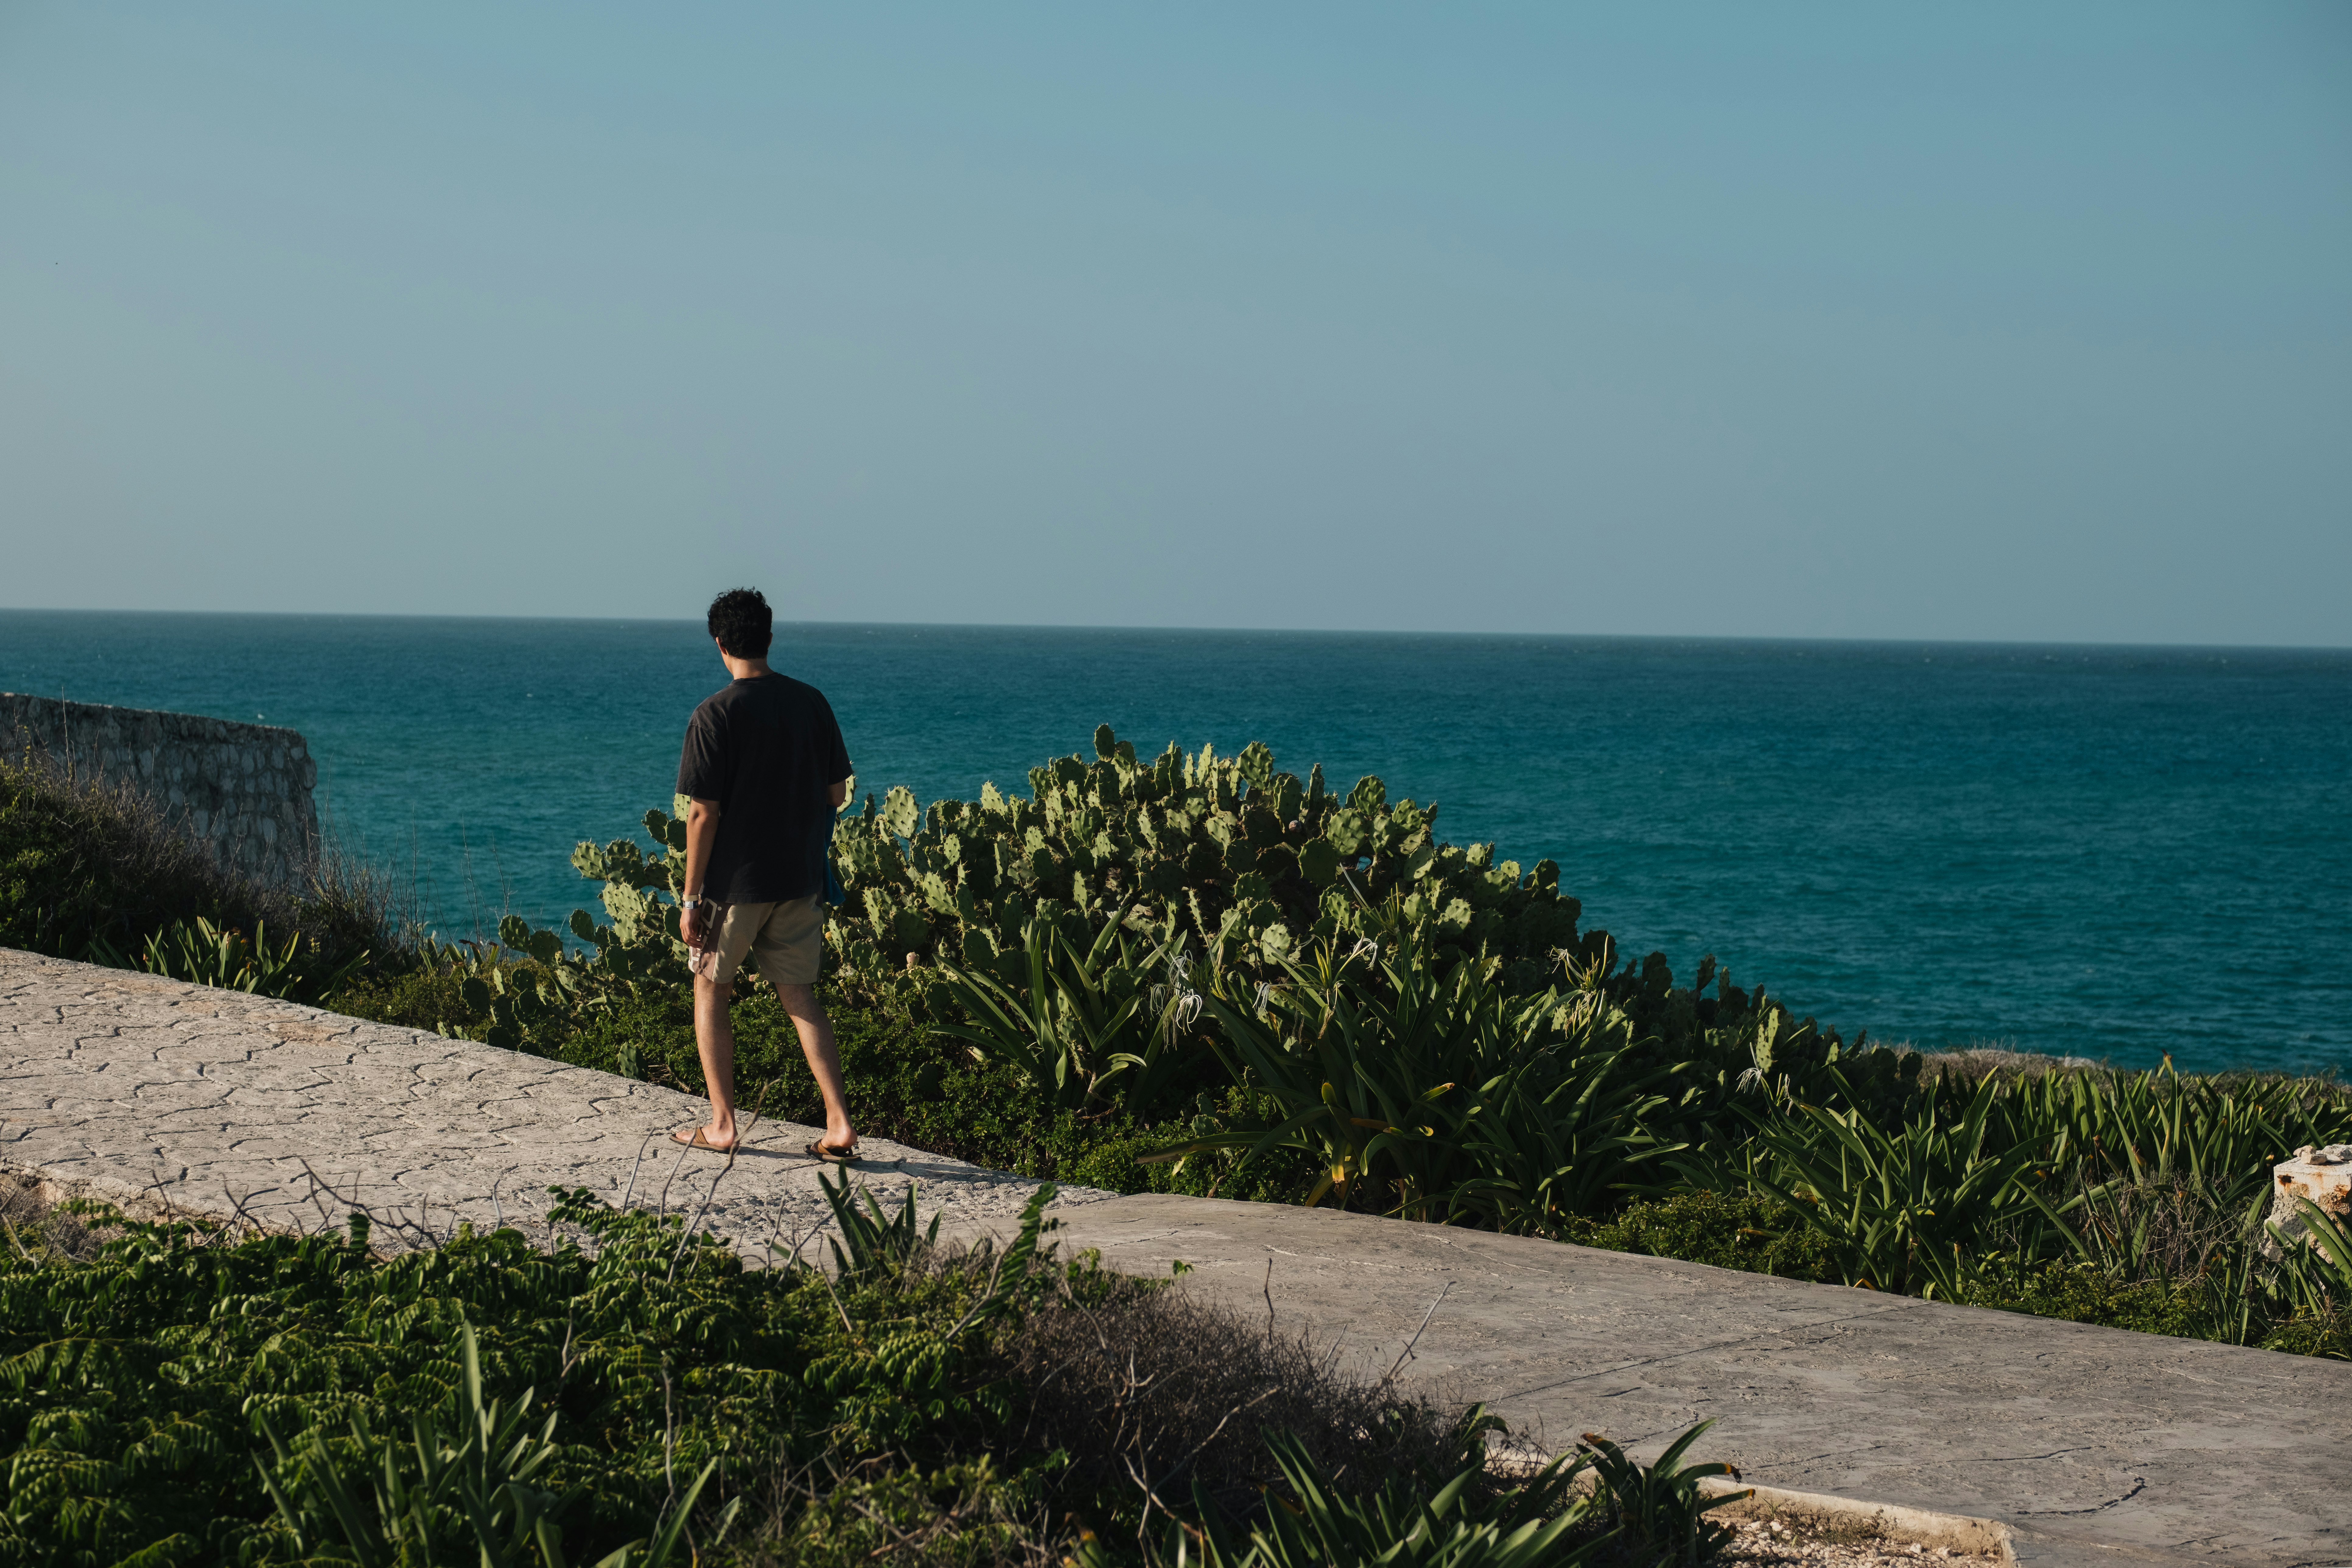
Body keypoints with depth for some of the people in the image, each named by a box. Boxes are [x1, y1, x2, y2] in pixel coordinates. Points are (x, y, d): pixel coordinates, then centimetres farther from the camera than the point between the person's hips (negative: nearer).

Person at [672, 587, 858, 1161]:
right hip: (800, 878, 4)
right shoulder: (811, 703, 1)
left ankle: (722, 1125, 14)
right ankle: (839, 1123, 1)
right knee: (800, 995, 12)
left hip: (734, 882, -4)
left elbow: (704, 814, -14)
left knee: (710, 990, 13)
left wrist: (690, 898, -9)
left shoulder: (716, 715, -14)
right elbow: (837, 795, 7)